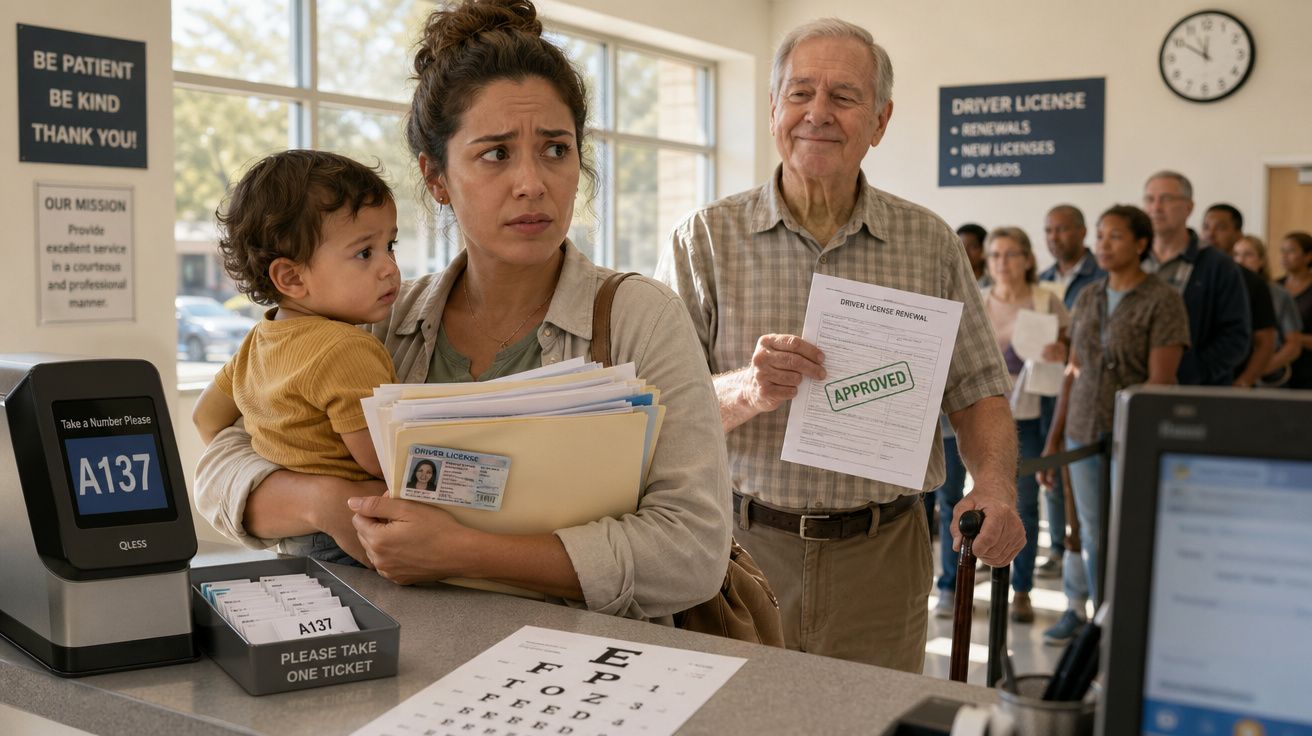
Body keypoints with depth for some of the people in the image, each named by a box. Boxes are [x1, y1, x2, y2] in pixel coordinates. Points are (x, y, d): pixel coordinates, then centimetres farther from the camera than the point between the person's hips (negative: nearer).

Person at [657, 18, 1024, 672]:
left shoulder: (931, 243, 4)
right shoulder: (705, 239, -1)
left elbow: (978, 393, 7)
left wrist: (996, 486, -12)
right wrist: (746, 392, -25)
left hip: (880, 561, 2)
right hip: (742, 550, -1)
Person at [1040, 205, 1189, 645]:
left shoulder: (1162, 302, -7)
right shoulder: (1088, 298, 10)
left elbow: (1160, 381, -13)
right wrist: (1053, 438, 11)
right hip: (1083, 433, 5)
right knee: (1092, 531, 11)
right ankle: (1083, 611, 23)